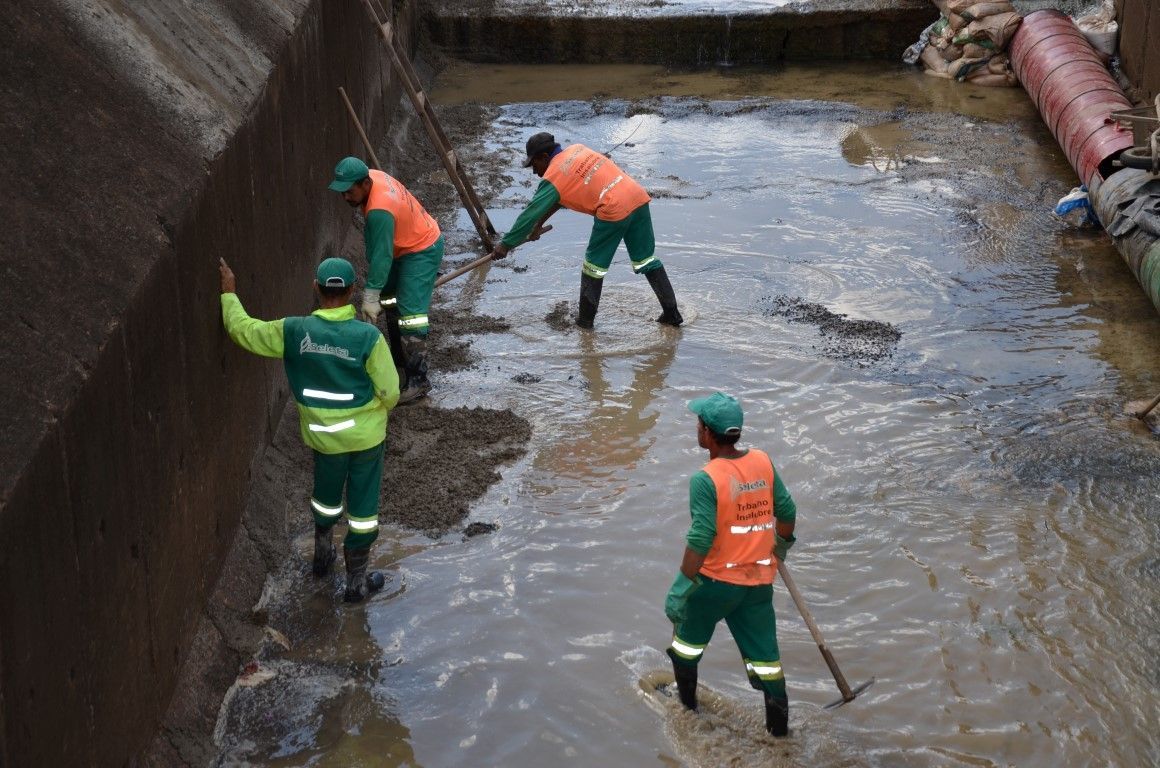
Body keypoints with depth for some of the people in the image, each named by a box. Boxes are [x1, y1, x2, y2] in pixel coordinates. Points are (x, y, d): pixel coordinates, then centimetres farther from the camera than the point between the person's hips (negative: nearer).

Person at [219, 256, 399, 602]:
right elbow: (390, 392, -16)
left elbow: (243, 330, -3)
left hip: (322, 435, 2)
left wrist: (229, 293, 11)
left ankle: (323, 554, 48)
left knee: (326, 494, 29)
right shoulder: (368, 336, -23)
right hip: (365, 434, -2)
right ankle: (357, 580, 24)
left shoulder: (294, 332, -17)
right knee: (363, 505, 13)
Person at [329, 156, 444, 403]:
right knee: (392, 302, 21)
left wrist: (371, 297, -32)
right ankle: (401, 358, 38)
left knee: (410, 313, -16)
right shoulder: (373, 177, -9)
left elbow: (381, 256, -35)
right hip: (405, 246, 11)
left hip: (422, 251, -11)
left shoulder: (380, 211, -37)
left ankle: (418, 380, -15)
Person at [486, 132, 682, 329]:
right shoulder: (577, 149, 19)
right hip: (638, 197, 7)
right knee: (646, 259, 16)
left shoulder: (552, 177, -2)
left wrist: (506, 244, 8)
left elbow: (531, 213, 0)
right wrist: (540, 223, 31)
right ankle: (672, 312, 16)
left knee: (594, 264, 11)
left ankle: (586, 318, 19)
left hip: (613, 211, -7)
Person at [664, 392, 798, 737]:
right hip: (759, 581, 4)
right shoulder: (763, 462, -4)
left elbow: (700, 539, -23)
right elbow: (786, 511, 6)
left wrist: (680, 588, -18)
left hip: (715, 580, -4)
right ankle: (779, 729, 19)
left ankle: (687, 705, 39)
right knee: (765, 657, 12)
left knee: (688, 641, 22)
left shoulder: (706, 479, -20)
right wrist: (781, 546, 26)